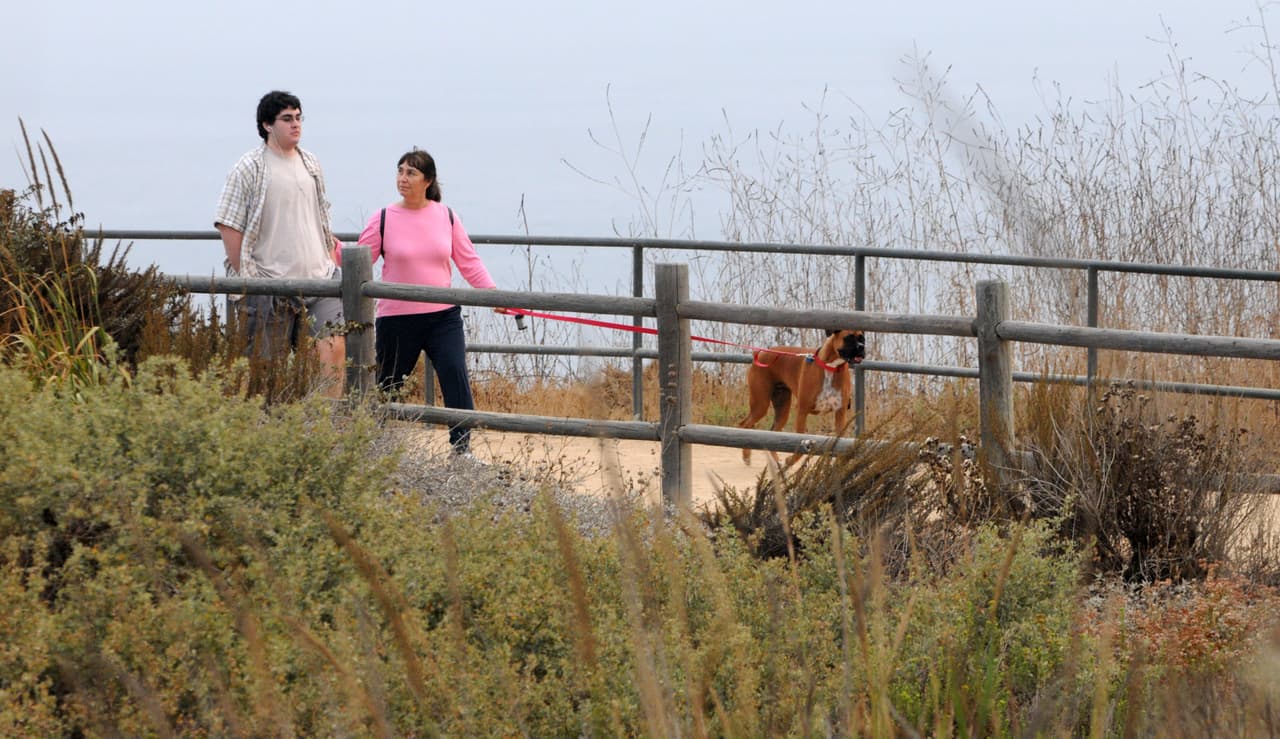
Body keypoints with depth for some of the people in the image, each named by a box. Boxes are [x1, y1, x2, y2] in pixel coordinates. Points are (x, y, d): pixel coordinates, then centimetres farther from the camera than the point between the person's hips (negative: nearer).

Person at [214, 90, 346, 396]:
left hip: (319, 277, 4)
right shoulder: (250, 167, -5)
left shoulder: (310, 163, 14)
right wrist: (245, 279, -10)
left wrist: (330, 261, 17)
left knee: (335, 347, -13)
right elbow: (228, 225, -7)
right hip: (271, 282, -4)